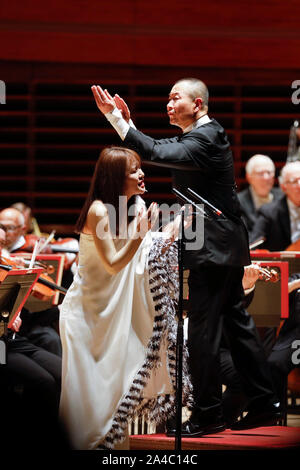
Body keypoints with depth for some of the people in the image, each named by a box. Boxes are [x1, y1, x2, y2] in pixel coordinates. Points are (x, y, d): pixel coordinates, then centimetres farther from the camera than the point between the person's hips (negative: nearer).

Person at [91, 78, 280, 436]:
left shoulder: (204, 139, -18)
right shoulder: (204, 134, 14)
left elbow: (157, 153, -30)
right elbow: (156, 149, 16)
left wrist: (116, 119, -29)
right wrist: (126, 122, 2)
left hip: (213, 247, -11)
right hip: (225, 245, 11)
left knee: (202, 331, -7)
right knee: (235, 322, 15)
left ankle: (207, 415, -3)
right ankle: (264, 402, 21)